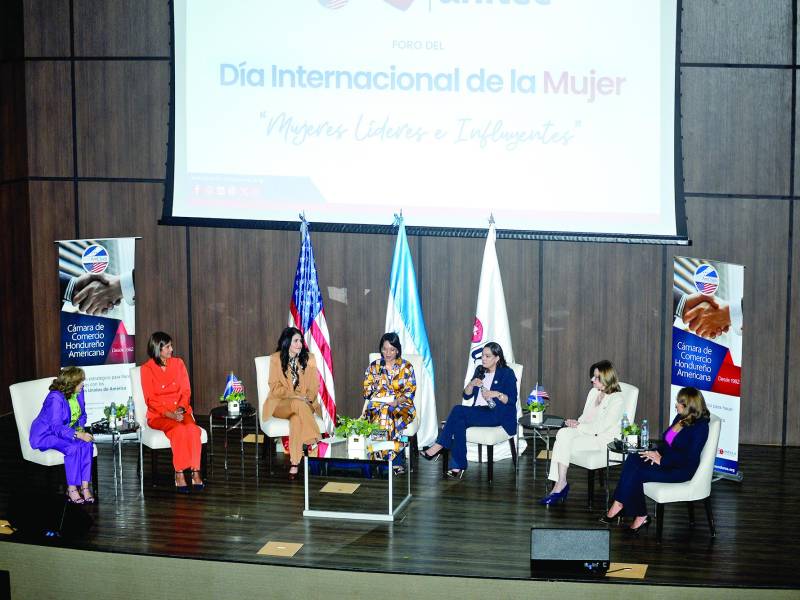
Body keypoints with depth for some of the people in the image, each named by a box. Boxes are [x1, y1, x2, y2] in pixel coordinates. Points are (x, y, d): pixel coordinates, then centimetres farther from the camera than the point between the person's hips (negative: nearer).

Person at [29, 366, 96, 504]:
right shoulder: (55, 398, -26)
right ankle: (72, 490, -23)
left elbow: (82, 415, 14)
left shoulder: (78, 393, -3)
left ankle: (85, 486, -23)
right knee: (72, 447, -31)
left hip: (66, 432, 7)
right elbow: (57, 427, -29)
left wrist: (80, 428, -6)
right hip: (46, 435, -7)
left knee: (87, 444, -22)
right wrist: (77, 435, -35)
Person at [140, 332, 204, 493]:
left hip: (181, 410, 3)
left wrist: (180, 409, -11)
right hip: (158, 415, -3)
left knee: (193, 429, -30)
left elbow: (186, 391, 8)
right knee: (179, 429, -34)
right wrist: (169, 414, -18)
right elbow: (150, 400, -5)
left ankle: (195, 472, -31)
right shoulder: (147, 369, -2)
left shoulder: (178, 363, 9)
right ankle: (179, 475, -30)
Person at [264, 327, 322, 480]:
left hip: (304, 404, 2)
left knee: (296, 419, -35)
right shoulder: (276, 359, -2)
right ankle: (313, 442, -34)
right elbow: (275, 388, -5)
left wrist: (307, 399, -15)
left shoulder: (309, 359, 4)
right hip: (280, 404, -2)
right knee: (298, 404, -37)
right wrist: (295, 397, -17)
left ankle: (294, 463, -36)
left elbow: (313, 387, 6)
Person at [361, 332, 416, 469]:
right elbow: (367, 390, 12)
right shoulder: (373, 367, 13)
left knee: (389, 414, -36)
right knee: (379, 415, -35)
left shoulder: (406, 367, 7)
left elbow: (410, 392, 1)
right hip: (377, 404, 1)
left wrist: (397, 401, -16)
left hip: (401, 405, -1)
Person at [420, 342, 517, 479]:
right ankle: (458, 466, -32)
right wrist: (472, 384, -4)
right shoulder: (480, 371, 20)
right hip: (479, 413, 6)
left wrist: (496, 394, -21)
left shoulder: (507, 373, 2)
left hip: (498, 415, -6)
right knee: (459, 422, -29)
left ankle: (438, 447, -20)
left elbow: (512, 400, -6)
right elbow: (466, 396, 15)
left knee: (458, 411, -27)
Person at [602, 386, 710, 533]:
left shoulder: (700, 427, -16)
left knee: (636, 473, -23)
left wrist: (662, 460, -20)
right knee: (632, 460, -17)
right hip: (665, 457, 9)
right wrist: (657, 452, -2)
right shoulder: (680, 418, 12)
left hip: (681, 469, -9)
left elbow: (690, 457, -21)